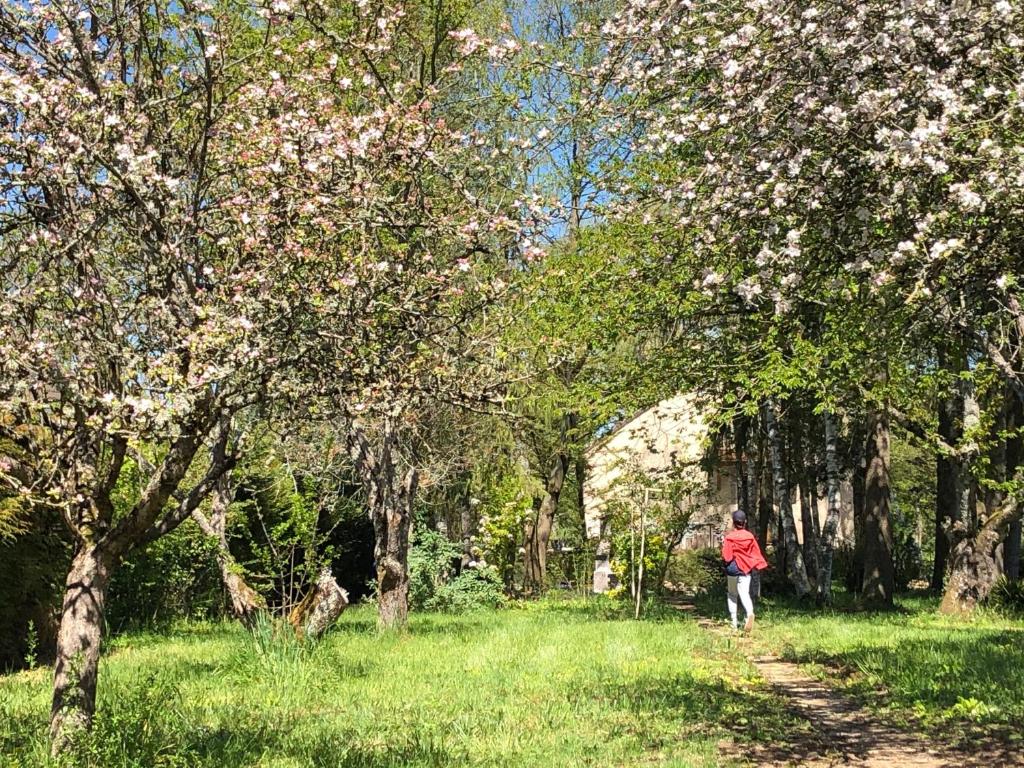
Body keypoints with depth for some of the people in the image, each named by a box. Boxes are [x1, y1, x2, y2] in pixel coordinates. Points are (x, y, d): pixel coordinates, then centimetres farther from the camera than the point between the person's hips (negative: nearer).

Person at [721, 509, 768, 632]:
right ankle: (750, 613, -34)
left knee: (732, 594, 15)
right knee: (744, 593, -5)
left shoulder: (729, 537, -10)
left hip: (733, 568, -2)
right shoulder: (750, 536, 1)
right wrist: (760, 565, 14)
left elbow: (726, 556, -10)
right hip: (746, 569, 2)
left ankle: (734, 621, 14)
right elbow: (756, 552, 4)